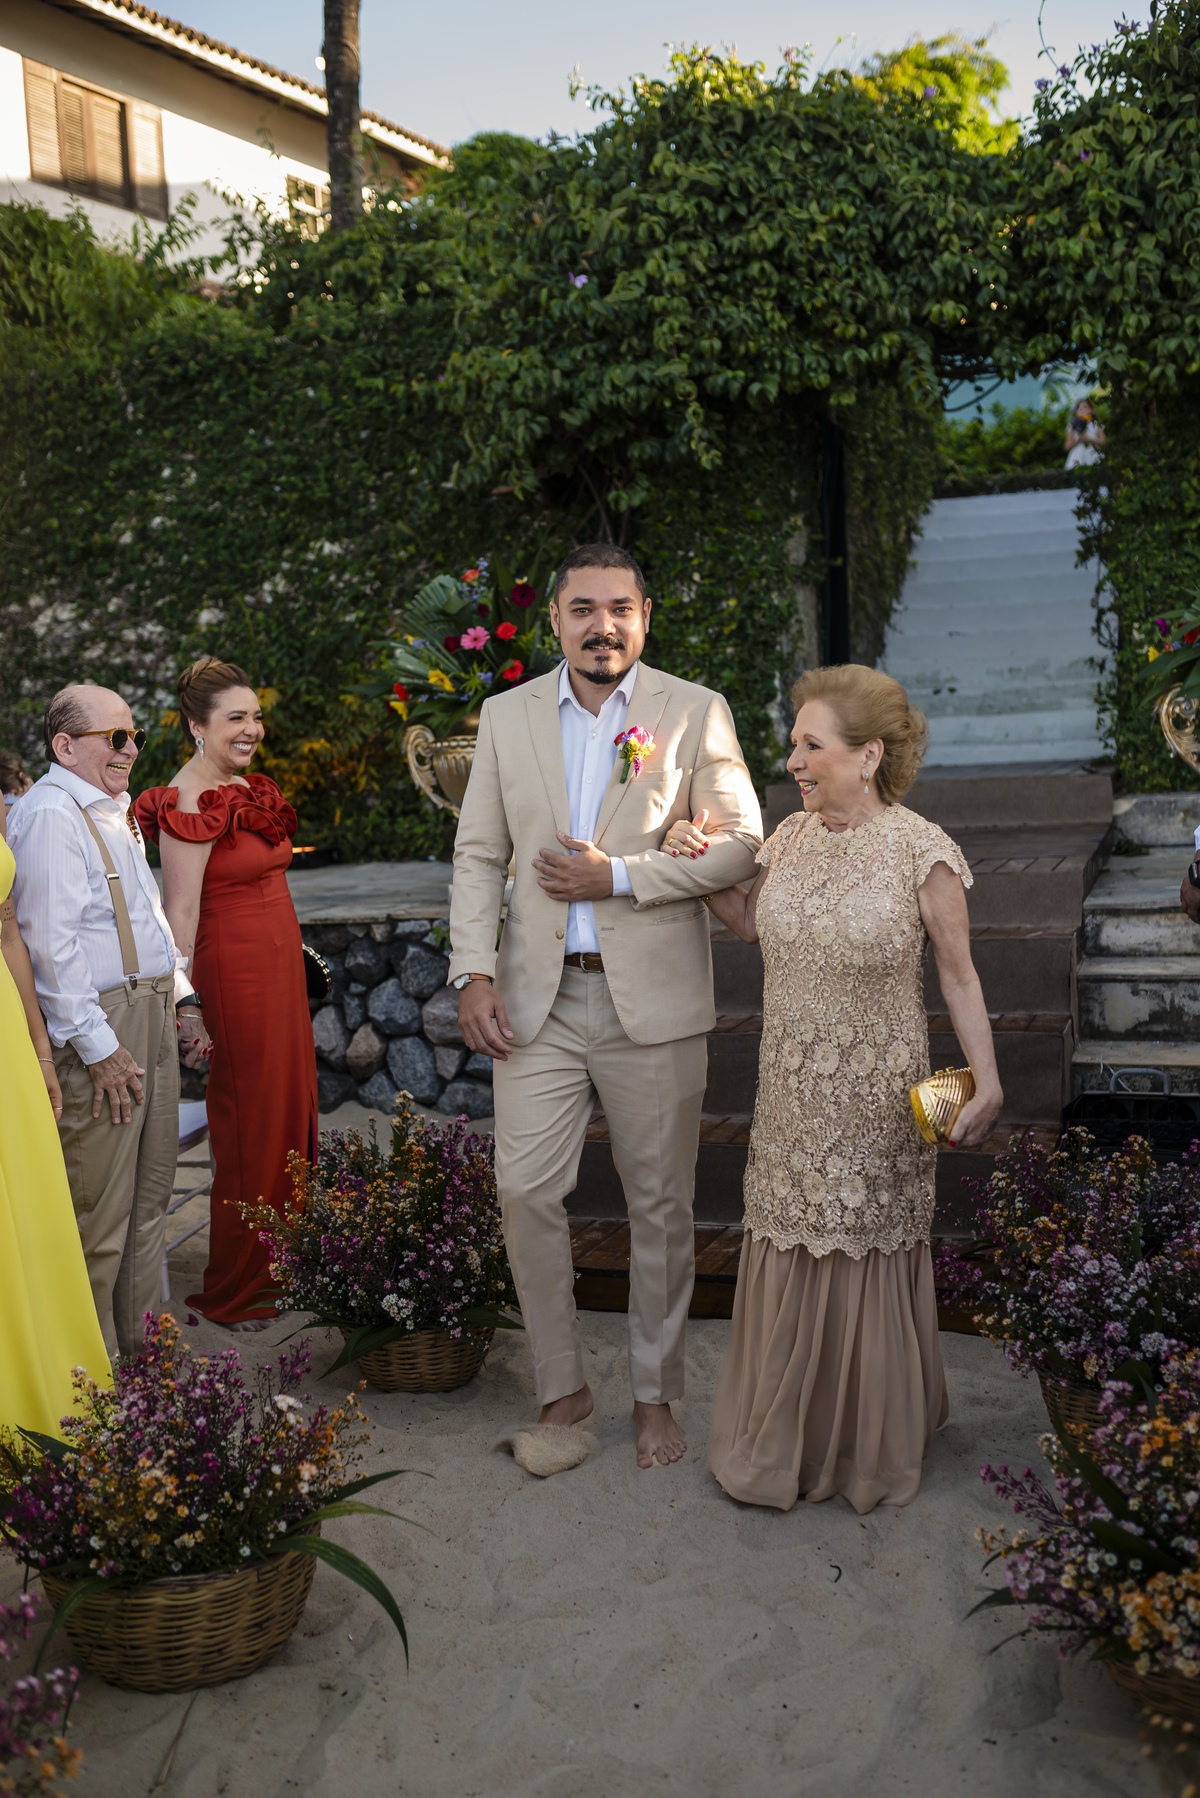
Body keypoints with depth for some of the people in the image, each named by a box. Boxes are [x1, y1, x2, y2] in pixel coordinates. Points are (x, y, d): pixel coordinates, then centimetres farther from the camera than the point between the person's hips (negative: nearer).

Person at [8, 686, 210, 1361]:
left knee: (149, 1201, 16)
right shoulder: (50, 812, -13)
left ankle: (143, 1347, 28)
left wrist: (184, 999, 17)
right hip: (99, 1029, -10)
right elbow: (50, 941, -19)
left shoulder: (115, 811, 17)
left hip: (154, 1017, 10)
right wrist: (96, 1045, -20)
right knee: (99, 1211, -2)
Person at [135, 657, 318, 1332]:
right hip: (235, 974, -9)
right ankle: (234, 1293, 16)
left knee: (291, 1114, 13)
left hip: (282, 969, 9)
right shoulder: (188, 803, -15)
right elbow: (181, 913, -17)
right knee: (249, 1130, 1)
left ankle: (280, 1264, 28)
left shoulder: (250, 787, 12)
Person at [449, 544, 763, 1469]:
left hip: (654, 1001, -2)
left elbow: (740, 842, -5)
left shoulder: (696, 712, 0)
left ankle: (655, 1395, 26)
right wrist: (473, 972, -4)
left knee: (660, 1206, 8)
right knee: (525, 1189, 0)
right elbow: (479, 855, 7)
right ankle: (562, 1386, 20)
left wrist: (619, 876, -13)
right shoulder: (507, 715, 8)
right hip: (539, 1001, 2)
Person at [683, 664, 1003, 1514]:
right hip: (792, 1091, 5)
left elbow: (958, 973, -8)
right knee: (788, 1252, 15)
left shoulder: (922, 853, -15)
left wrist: (987, 1082, -13)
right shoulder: (792, 836, 0)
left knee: (867, 1258, 11)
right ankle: (788, 1436, 37)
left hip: (875, 1096, -5)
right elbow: (752, 922, 16)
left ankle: (872, 1445, 35)